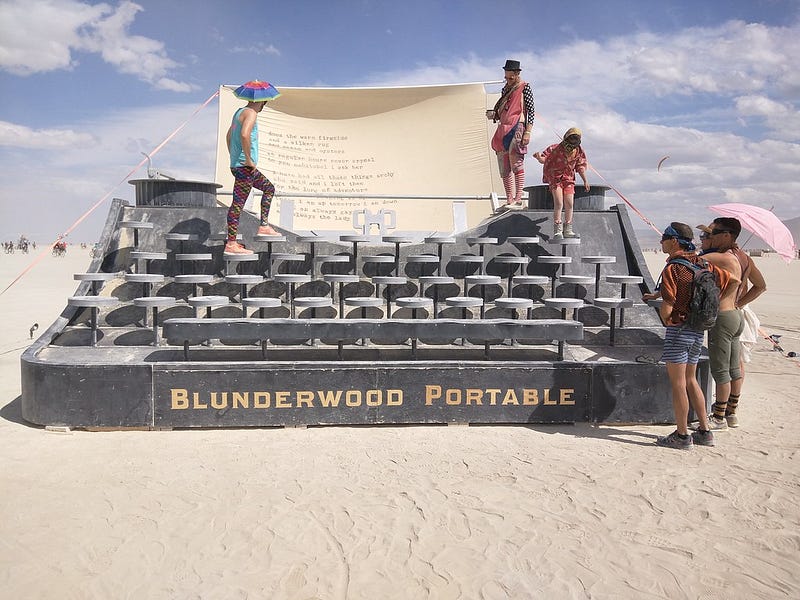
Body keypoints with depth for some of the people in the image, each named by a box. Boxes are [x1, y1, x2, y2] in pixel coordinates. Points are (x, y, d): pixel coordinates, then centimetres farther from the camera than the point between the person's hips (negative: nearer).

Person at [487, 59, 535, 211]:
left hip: (517, 128, -7)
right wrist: (493, 114, 6)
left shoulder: (525, 87, 1)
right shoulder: (505, 89, 21)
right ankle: (509, 200, 7)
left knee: (516, 162, -17)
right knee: (504, 167, 4)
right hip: (503, 129, 7)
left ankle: (518, 198, -17)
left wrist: (528, 132, -14)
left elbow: (531, 110, -5)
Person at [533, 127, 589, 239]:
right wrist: (539, 157, -40)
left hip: (568, 179, 5)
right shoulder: (556, 149, -16)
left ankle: (567, 230, 12)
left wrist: (585, 180, 14)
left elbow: (580, 166, 12)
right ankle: (557, 230, -7)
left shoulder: (579, 152, -1)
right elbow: (544, 159, -16)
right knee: (559, 203, -14)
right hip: (555, 177, -5)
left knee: (569, 204, 2)